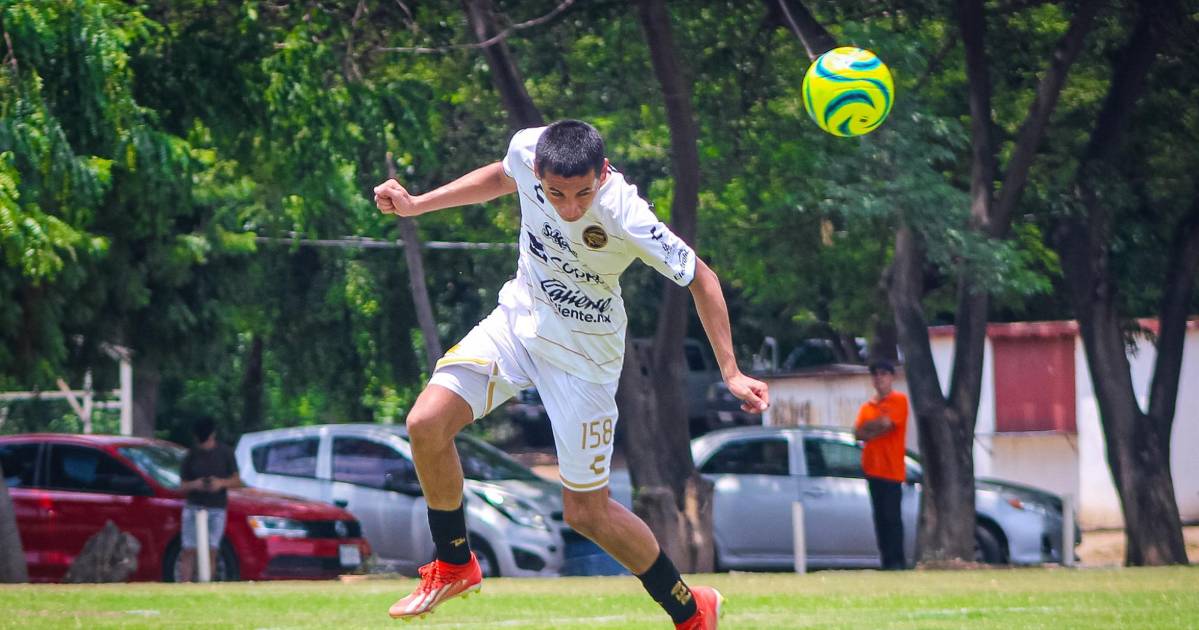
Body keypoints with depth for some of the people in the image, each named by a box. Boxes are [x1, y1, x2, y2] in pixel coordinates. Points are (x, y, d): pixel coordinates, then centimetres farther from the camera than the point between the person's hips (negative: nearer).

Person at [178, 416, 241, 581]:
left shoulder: (225, 453, 3)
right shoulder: (191, 455, 3)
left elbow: (237, 481, 7)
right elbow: (182, 486, 4)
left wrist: (221, 483, -14)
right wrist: (194, 485, -18)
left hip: (216, 508, 0)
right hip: (193, 506, 0)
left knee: (211, 552, -4)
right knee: (189, 551, -6)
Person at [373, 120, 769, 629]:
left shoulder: (625, 217, -33)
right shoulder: (527, 149, -20)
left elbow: (701, 279, -20)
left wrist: (731, 372, -22)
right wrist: (416, 204, 6)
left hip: (583, 352, -5)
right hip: (519, 317, 5)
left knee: (586, 512, 1)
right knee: (426, 423, -13)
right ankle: (454, 566, 12)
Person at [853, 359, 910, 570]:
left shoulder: (899, 401, 0)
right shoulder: (868, 406, 17)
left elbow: (886, 422, -13)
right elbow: (858, 433, 6)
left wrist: (869, 428, 3)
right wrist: (878, 429, -9)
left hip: (892, 468, -6)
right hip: (873, 469, 6)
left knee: (891, 517, -9)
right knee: (880, 517, 5)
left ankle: (897, 561, -9)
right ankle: (887, 560, 7)